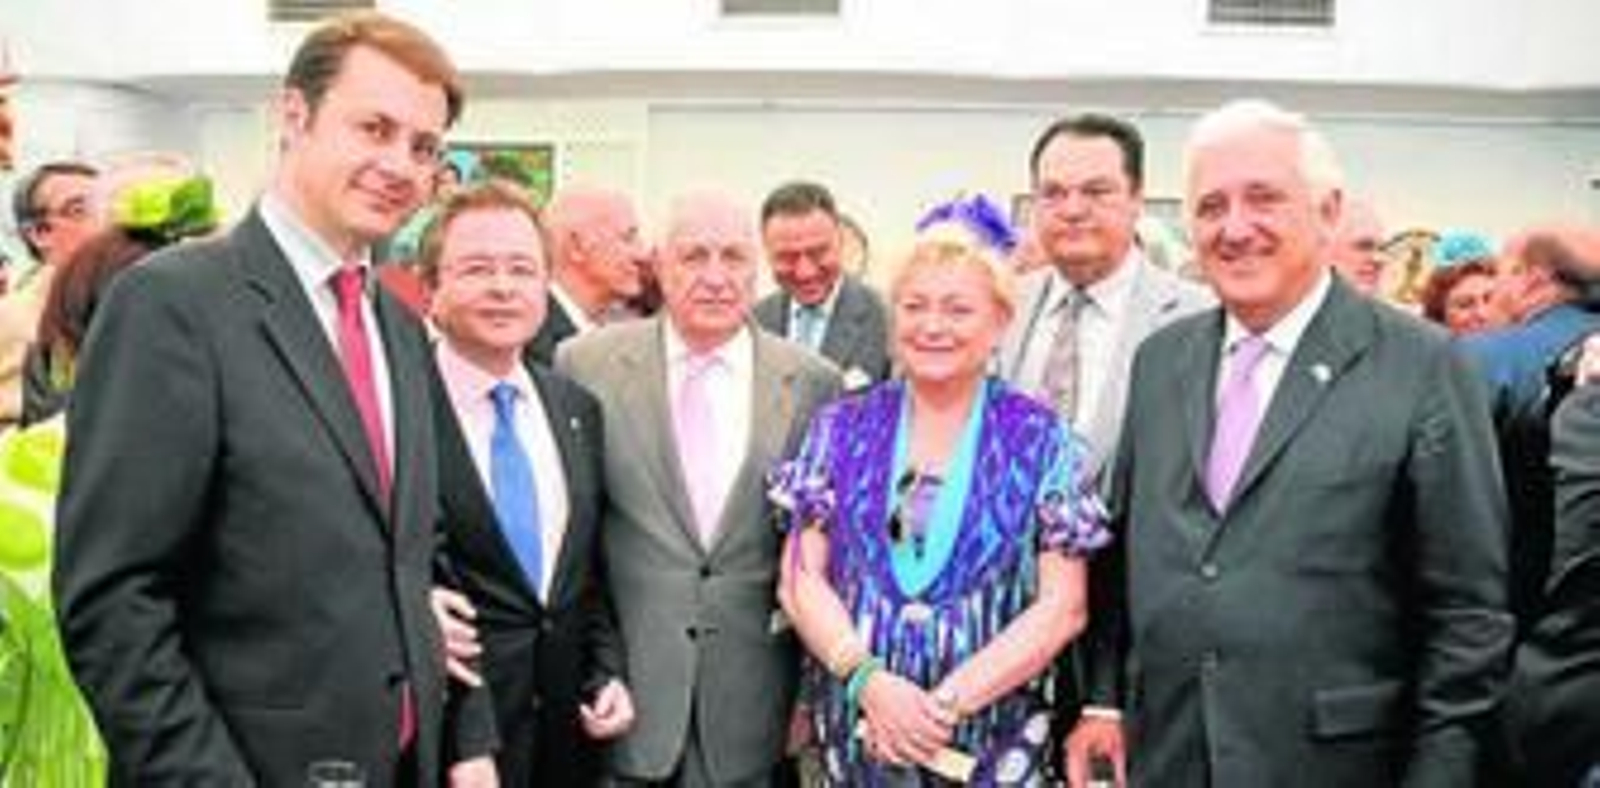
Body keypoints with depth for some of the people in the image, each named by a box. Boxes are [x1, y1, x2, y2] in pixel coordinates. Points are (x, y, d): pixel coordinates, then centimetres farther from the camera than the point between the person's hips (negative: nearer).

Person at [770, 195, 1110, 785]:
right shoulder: (840, 429, 2)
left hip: (993, 734, -1)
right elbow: (800, 579, 0)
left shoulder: (1041, 441, -3)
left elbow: (1062, 607, -7)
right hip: (854, 725, 2)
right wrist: (870, 681, -15)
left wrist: (947, 701, -15)